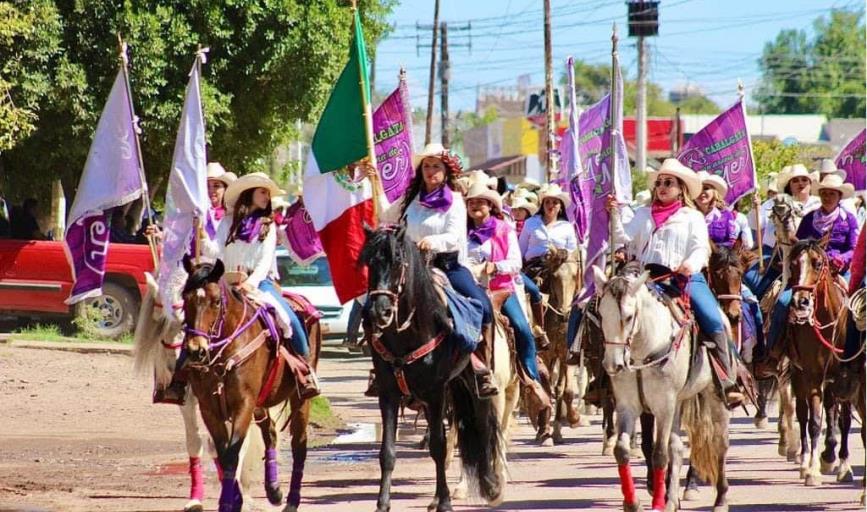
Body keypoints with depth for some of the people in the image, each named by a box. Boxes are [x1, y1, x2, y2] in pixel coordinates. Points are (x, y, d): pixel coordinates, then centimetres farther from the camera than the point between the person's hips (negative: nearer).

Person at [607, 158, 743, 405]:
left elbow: (701, 248, 1)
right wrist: (614, 215, -3)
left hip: (686, 278, -2)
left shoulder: (693, 217, 14)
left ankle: (727, 384, -17)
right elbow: (624, 239, 12)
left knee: (713, 321, -20)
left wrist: (691, 264, -21)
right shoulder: (644, 215, 22)